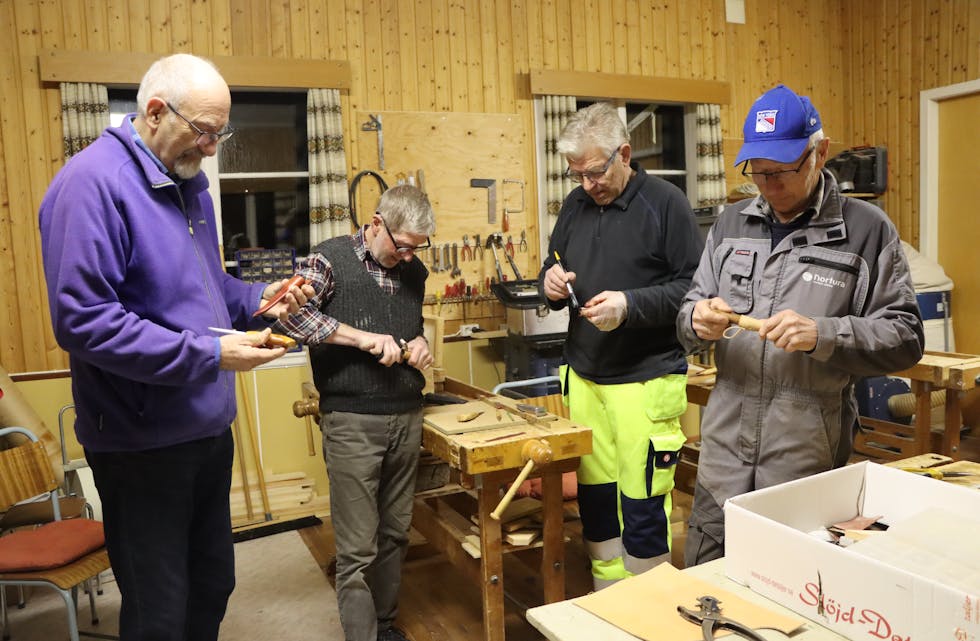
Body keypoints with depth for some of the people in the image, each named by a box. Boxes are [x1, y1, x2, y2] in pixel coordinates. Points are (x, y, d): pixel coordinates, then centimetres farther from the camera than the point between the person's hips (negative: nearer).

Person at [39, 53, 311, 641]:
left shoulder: (189, 183, 9)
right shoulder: (94, 183, -18)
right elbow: (82, 320, -25)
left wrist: (257, 299, 1)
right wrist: (208, 354, -26)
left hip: (209, 428, 8)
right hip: (143, 444, -8)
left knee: (212, 590, 22)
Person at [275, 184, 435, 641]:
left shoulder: (414, 271, 12)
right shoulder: (332, 258, -5)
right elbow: (289, 314, -17)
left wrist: (419, 343, 3)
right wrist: (362, 337, -21)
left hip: (407, 416, 6)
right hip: (352, 421, -5)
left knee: (395, 534, 16)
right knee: (357, 549, 0)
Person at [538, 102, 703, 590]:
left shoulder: (665, 202, -6)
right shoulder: (575, 205, 11)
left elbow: (695, 284, -9)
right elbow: (553, 273, 20)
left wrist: (630, 304, -19)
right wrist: (550, 282, -3)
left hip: (646, 379, -5)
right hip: (584, 376, 6)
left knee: (642, 503, -1)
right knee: (594, 495, 12)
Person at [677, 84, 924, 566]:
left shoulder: (866, 230, -3)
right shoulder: (730, 225, 9)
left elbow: (905, 337, -5)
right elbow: (688, 315, 11)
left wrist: (823, 335, -20)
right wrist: (698, 322, -13)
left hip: (809, 468, -3)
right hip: (723, 459, 4)